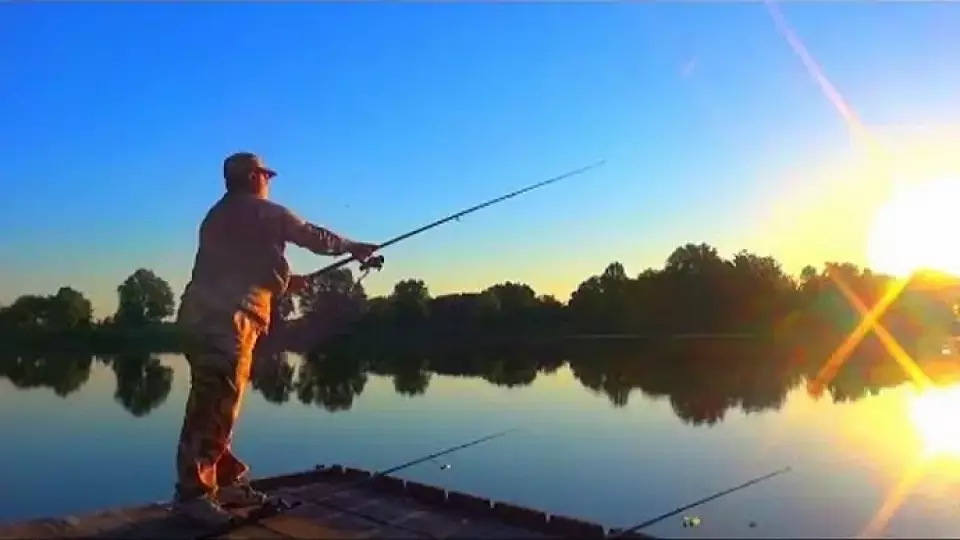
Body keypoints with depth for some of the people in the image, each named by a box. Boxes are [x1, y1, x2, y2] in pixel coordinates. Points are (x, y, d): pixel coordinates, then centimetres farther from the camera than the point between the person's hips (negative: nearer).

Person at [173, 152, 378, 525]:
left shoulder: (217, 216, 26)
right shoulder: (263, 212, 2)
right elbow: (314, 237, 9)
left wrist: (283, 283, 32)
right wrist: (353, 248, 23)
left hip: (204, 315, 9)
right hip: (227, 319, -9)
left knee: (216, 405, 12)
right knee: (216, 406, -9)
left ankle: (227, 481, 20)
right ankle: (193, 492, -6)